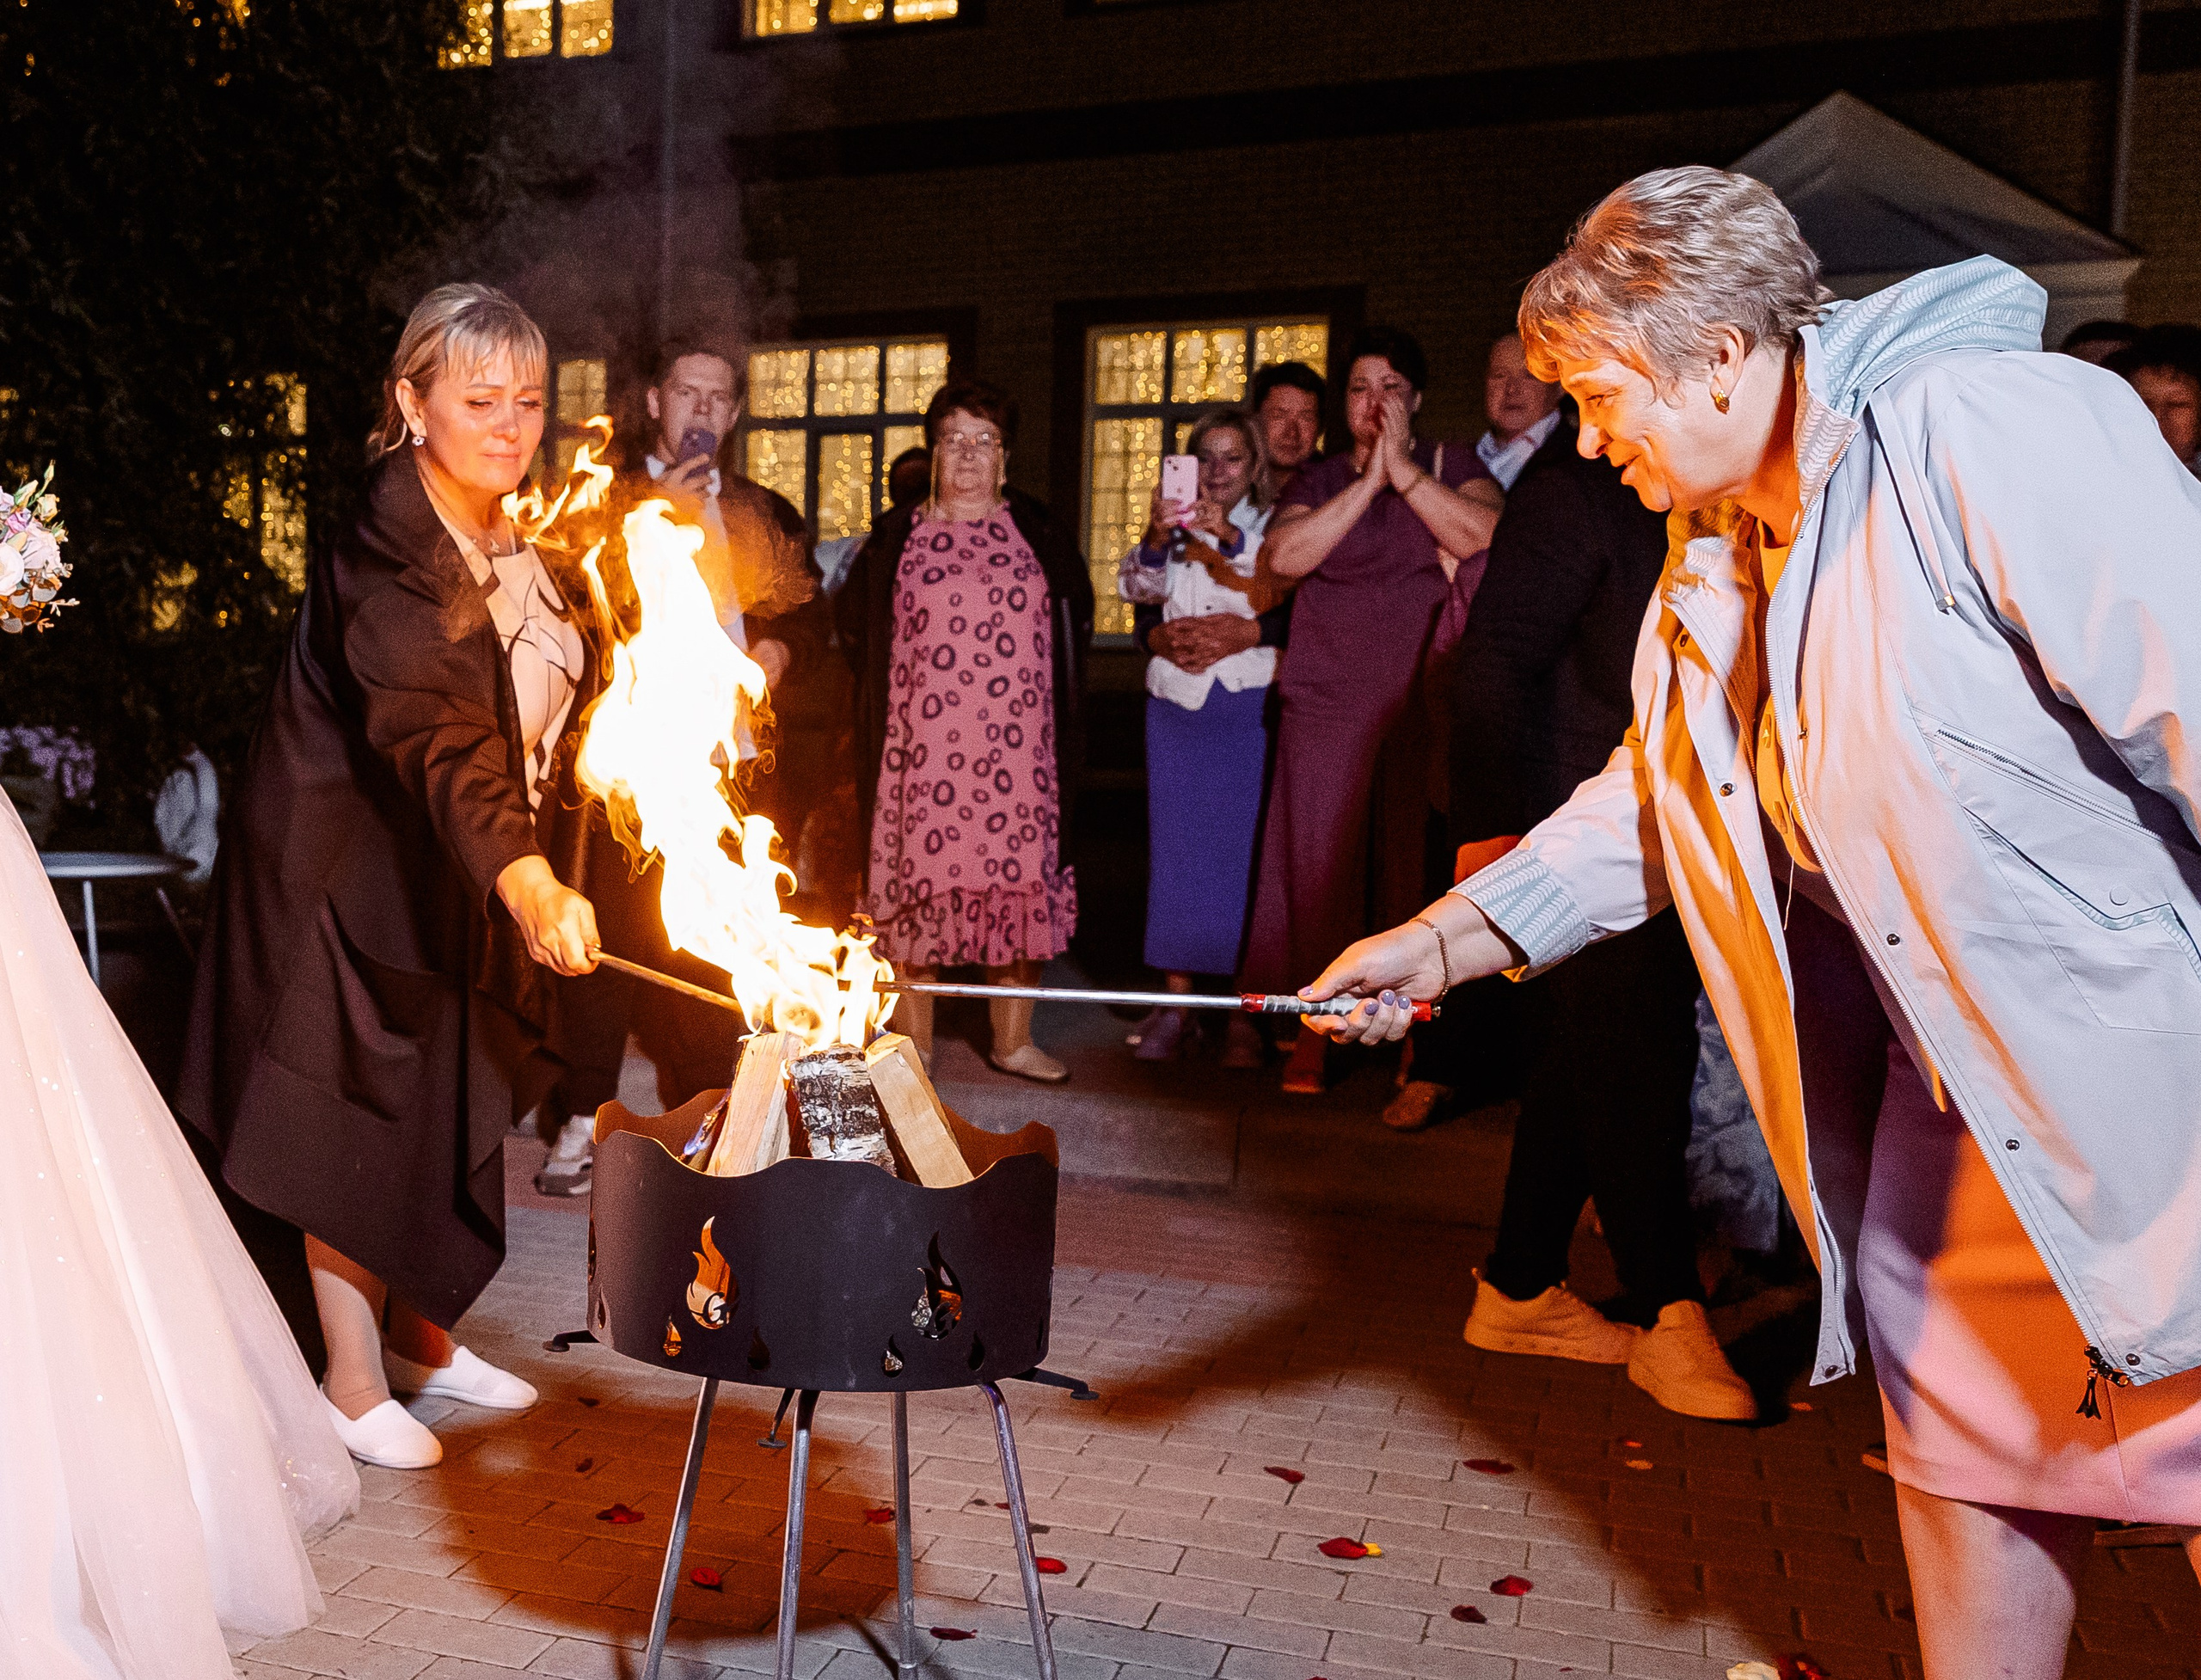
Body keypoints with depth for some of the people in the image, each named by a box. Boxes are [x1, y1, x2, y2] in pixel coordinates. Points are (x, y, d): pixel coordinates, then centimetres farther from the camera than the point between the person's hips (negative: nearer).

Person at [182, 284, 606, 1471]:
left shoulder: (521, 545, -1)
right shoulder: (388, 556, -27)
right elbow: (435, 734, -42)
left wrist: (543, 876, 9)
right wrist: (527, 881, -55)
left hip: (467, 871, 8)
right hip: (359, 871, -7)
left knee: (445, 1109, 16)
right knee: (360, 1114, 3)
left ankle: (418, 1336, 33)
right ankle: (352, 1383, 18)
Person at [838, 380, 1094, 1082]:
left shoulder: (1037, 531, 10)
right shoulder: (898, 536, 8)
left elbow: (1076, 619, 17)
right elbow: (853, 620, 16)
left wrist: (1054, 694, 9)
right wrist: (891, 692, 9)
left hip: (1016, 744, 1)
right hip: (923, 746, -1)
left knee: (1019, 879, 2)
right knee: (919, 873, -1)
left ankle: (1014, 1041, 14)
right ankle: (913, 1042, 10)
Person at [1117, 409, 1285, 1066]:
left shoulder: (1272, 528, 6)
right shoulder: (1174, 530, 13)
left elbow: (1273, 598, -12)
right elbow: (1137, 587, -4)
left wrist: (1229, 541, -26)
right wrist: (1157, 537, -23)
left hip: (1248, 707, -2)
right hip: (1177, 700, 2)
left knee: (1243, 850, -4)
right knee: (1176, 846, 3)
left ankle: (1243, 1011, 3)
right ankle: (1176, 1001, 9)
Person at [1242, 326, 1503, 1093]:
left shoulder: (1452, 464, 11)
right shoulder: (1319, 481, 16)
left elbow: (1486, 536, -10)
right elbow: (1285, 555, -4)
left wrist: (1404, 468, -8)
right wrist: (1368, 481, -6)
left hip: (1425, 702, -2)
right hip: (1327, 699, 2)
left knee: (1418, 863, -3)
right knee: (1318, 860, 0)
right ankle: (1313, 1033, 9)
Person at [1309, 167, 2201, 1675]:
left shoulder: (1993, 432, -19)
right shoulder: (1717, 561, 7)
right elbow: (1651, 805, 12)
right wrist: (1448, 939, 4)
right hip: (1955, 1075, 8)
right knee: (1953, 1417, 17)